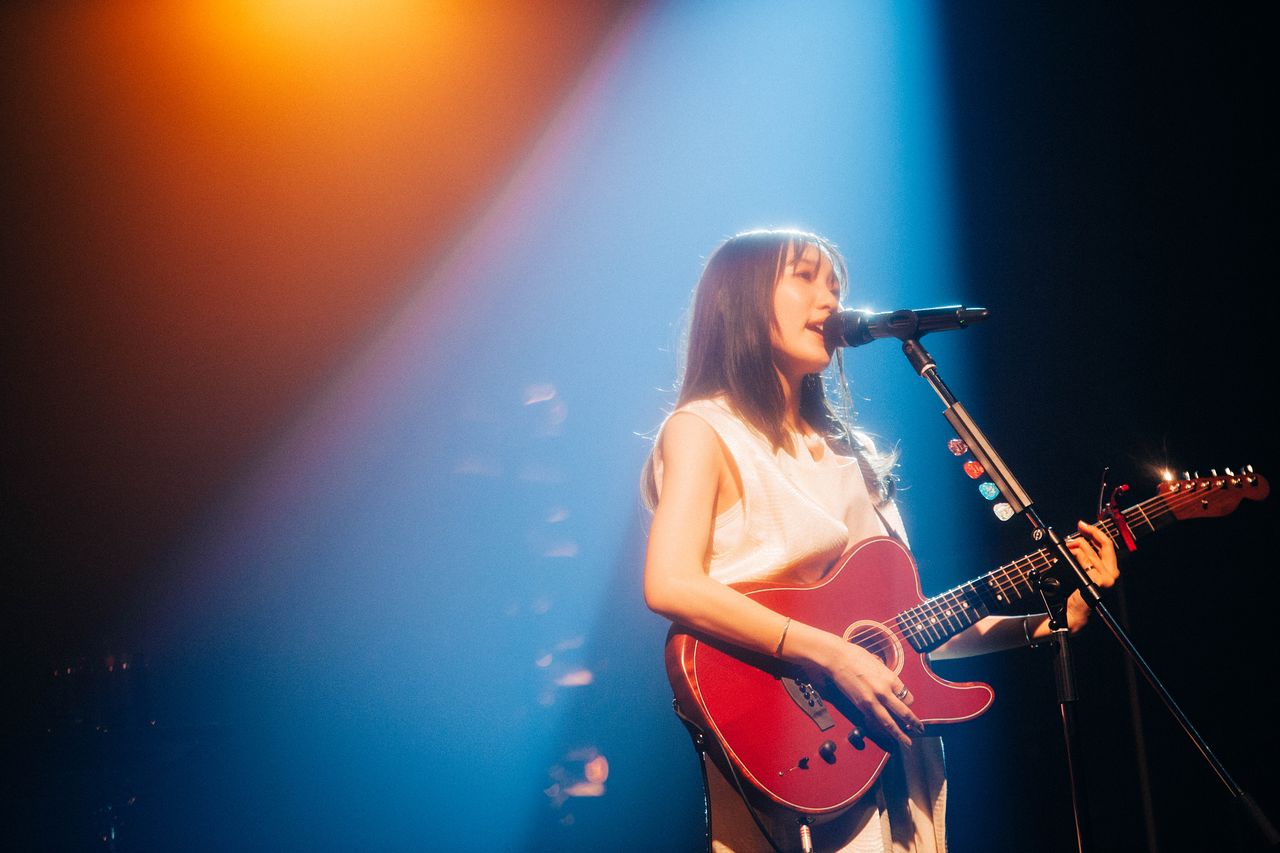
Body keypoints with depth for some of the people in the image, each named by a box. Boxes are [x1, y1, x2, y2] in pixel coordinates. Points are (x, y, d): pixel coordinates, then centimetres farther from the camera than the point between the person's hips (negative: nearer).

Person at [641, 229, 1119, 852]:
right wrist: (835, 656, -24)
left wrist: (1045, 623, 3)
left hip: (893, 759, 6)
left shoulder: (846, 448, 16)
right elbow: (670, 584, -22)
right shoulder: (705, 430, -4)